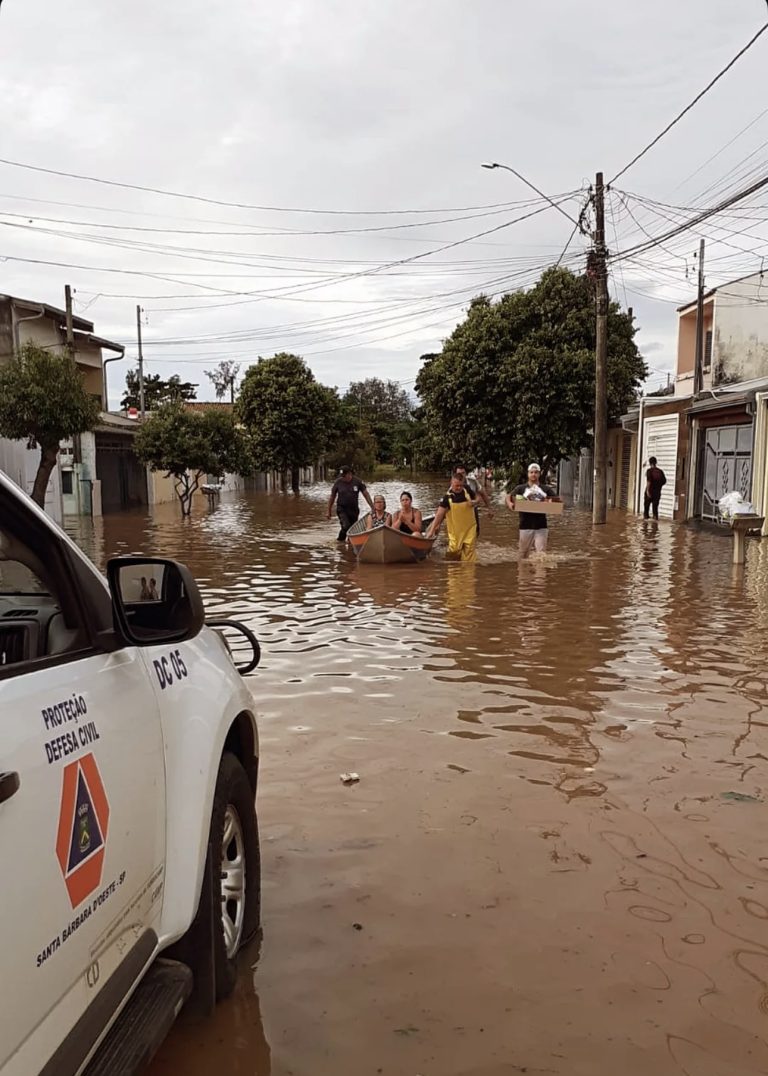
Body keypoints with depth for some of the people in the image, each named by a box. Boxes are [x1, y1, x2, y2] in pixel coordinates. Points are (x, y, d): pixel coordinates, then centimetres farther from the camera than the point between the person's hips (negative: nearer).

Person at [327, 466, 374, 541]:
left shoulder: (357, 482, -4)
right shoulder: (338, 482, -5)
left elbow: (366, 494, -1)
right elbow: (332, 497, 4)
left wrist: (372, 508, -6)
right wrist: (329, 511, 6)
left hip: (354, 509, 2)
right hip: (342, 509, -2)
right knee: (345, 526, -20)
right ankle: (340, 541, -1)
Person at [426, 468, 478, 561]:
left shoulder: (468, 490, -6)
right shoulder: (448, 496, -14)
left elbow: (476, 497, 16)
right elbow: (439, 514, -15)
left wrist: (474, 502, -7)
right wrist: (432, 530, -19)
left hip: (469, 527, 2)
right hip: (455, 529, -2)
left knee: (470, 550, 0)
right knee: (454, 550, 3)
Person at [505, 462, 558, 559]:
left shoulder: (546, 489, 8)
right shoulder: (521, 488, 3)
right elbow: (509, 496, -2)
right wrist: (509, 503, -24)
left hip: (541, 526, 1)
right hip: (526, 525, -1)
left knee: (541, 553, -4)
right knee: (524, 553, 10)